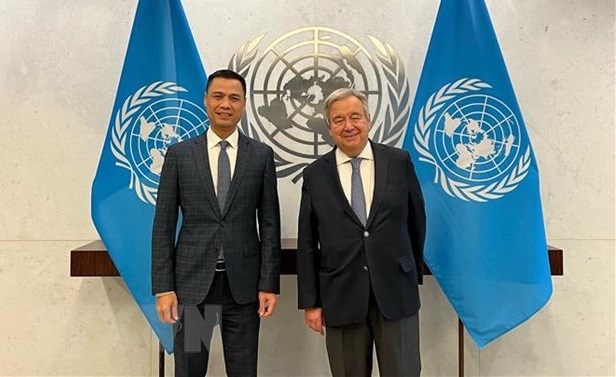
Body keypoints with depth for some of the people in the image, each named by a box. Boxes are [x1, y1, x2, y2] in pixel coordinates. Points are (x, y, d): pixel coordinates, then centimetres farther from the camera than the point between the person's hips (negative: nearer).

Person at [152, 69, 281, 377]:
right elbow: (163, 225, 1)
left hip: (243, 283, 0)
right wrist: (163, 287, -4)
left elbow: (269, 223, 2)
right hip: (192, 281, 0)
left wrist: (269, 283, -3)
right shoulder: (179, 154, 2)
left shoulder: (262, 155, 3)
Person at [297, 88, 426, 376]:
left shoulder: (399, 161, 1)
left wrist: (414, 274, 17)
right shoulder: (315, 174, 2)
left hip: (395, 292, 0)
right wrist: (310, 301, 2)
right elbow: (307, 243, 3)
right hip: (341, 296, 1)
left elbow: (417, 220, 11)